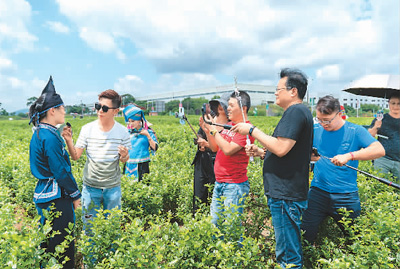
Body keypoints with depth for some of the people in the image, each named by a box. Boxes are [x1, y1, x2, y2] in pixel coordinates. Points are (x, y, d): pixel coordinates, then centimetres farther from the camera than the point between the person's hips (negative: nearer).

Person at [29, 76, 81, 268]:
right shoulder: (50, 137, -22)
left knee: (48, 241, 21)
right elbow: (61, 171, -19)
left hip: (43, 194, 10)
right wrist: (75, 195, -10)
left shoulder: (39, 133, 8)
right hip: (56, 196, -10)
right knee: (63, 243, 3)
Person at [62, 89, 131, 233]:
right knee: (89, 224, 13)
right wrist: (69, 140, -21)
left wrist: (124, 156, -22)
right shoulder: (87, 129, -6)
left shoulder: (122, 131, -7)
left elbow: (124, 160, 1)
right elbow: (76, 156, -5)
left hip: (113, 187, 0)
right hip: (91, 186, 0)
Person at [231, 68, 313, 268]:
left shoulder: (295, 111, -15)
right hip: (286, 192, 11)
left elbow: (281, 148, -25)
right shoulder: (299, 112, 18)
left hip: (285, 196, -11)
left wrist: (252, 130, -16)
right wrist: (261, 152, 11)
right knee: (290, 250, 21)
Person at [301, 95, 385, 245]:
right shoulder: (315, 130, 4)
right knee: (305, 235, 4)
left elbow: (379, 150, -17)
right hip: (318, 192, 2)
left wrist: (349, 156, -29)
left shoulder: (355, 131, -5)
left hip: (346, 196, -1)